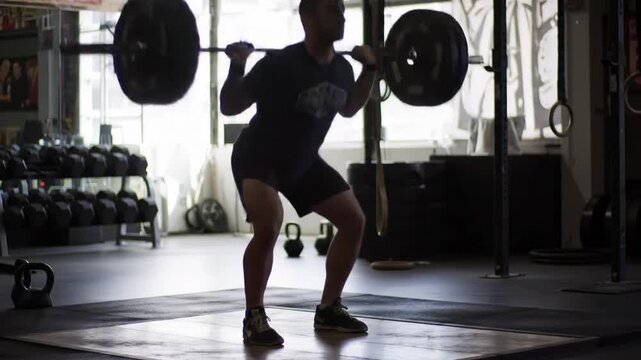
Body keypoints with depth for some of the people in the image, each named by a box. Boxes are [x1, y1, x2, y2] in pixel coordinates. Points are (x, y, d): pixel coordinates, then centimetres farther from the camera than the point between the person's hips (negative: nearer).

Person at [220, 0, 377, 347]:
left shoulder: (341, 69, -7)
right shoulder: (280, 64, -28)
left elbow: (348, 109, 16)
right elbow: (228, 107, -20)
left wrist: (370, 70, 7)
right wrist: (237, 67, -35)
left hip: (303, 160, 8)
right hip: (257, 157, -7)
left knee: (354, 220, 2)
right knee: (269, 227, -31)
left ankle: (328, 309, 13)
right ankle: (254, 319, -14)